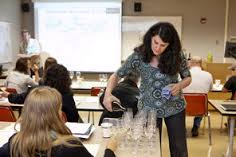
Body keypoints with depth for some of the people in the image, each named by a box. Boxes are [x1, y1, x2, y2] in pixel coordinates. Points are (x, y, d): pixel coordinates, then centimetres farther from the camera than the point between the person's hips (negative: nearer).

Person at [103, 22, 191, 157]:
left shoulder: (177, 55, -11)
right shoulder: (138, 56, -14)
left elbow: (188, 78, 2)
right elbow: (117, 75, -9)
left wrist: (179, 85, -20)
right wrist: (108, 93, -27)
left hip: (175, 108, 1)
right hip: (149, 109, -1)